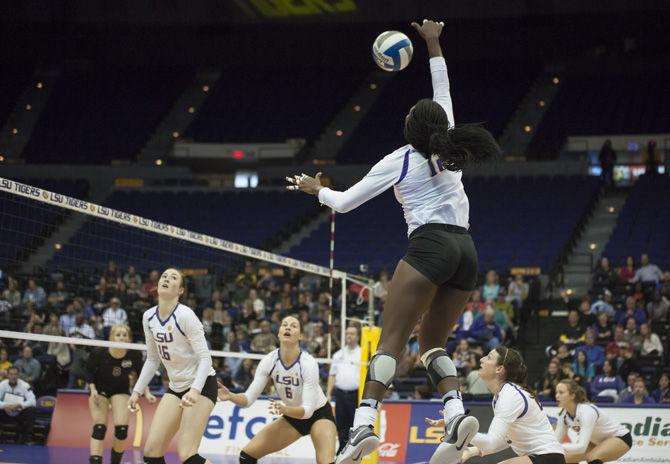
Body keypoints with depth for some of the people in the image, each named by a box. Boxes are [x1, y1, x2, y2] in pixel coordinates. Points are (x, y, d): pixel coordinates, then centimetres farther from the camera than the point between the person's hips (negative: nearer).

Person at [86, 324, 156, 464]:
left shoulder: (134, 355, -22)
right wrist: (93, 390, -18)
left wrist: (147, 393, -14)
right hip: (100, 390, -1)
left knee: (122, 428, -13)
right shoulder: (98, 353, -26)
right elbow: (89, 371, -7)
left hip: (121, 390, 1)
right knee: (99, 428, -13)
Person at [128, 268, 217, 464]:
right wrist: (137, 391, 7)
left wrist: (195, 390, -36)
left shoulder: (185, 315, -19)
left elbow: (205, 358, -21)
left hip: (201, 385, -7)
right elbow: (153, 359, 14)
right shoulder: (149, 317, 2)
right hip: (176, 387, 7)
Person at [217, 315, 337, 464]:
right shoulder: (269, 360, -16)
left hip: (318, 415, -5)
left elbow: (308, 410, -29)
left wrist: (284, 409, -48)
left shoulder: (308, 363, -28)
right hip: (292, 416, 5)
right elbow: (249, 398, -15)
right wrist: (230, 396, -35)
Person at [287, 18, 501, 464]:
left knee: (391, 339, -12)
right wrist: (434, 44, 36)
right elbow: (443, 93, 29)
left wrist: (316, 188, 29)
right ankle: (457, 411, -11)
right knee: (433, 343, 13)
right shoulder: (448, 148, 13)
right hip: (467, 252, 6)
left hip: (430, 246, -6)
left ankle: (364, 425, -26)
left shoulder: (398, 162, 3)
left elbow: (344, 202, 10)